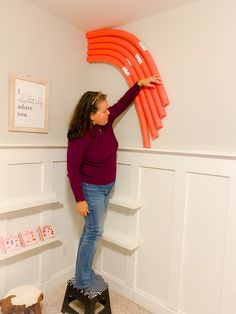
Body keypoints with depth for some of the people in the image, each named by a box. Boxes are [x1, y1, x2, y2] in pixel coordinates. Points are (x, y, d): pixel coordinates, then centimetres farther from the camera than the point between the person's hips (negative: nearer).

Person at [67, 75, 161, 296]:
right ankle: (83, 281, 21)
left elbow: (122, 103, 8)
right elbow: (72, 169, -18)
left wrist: (140, 83, 3)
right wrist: (79, 199, -17)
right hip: (91, 189, -7)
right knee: (94, 232, 1)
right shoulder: (80, 137, -24)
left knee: (91, 231, 17)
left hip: (106, 187, 7)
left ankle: (85, 273, 35)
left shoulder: (106, 123, -5)